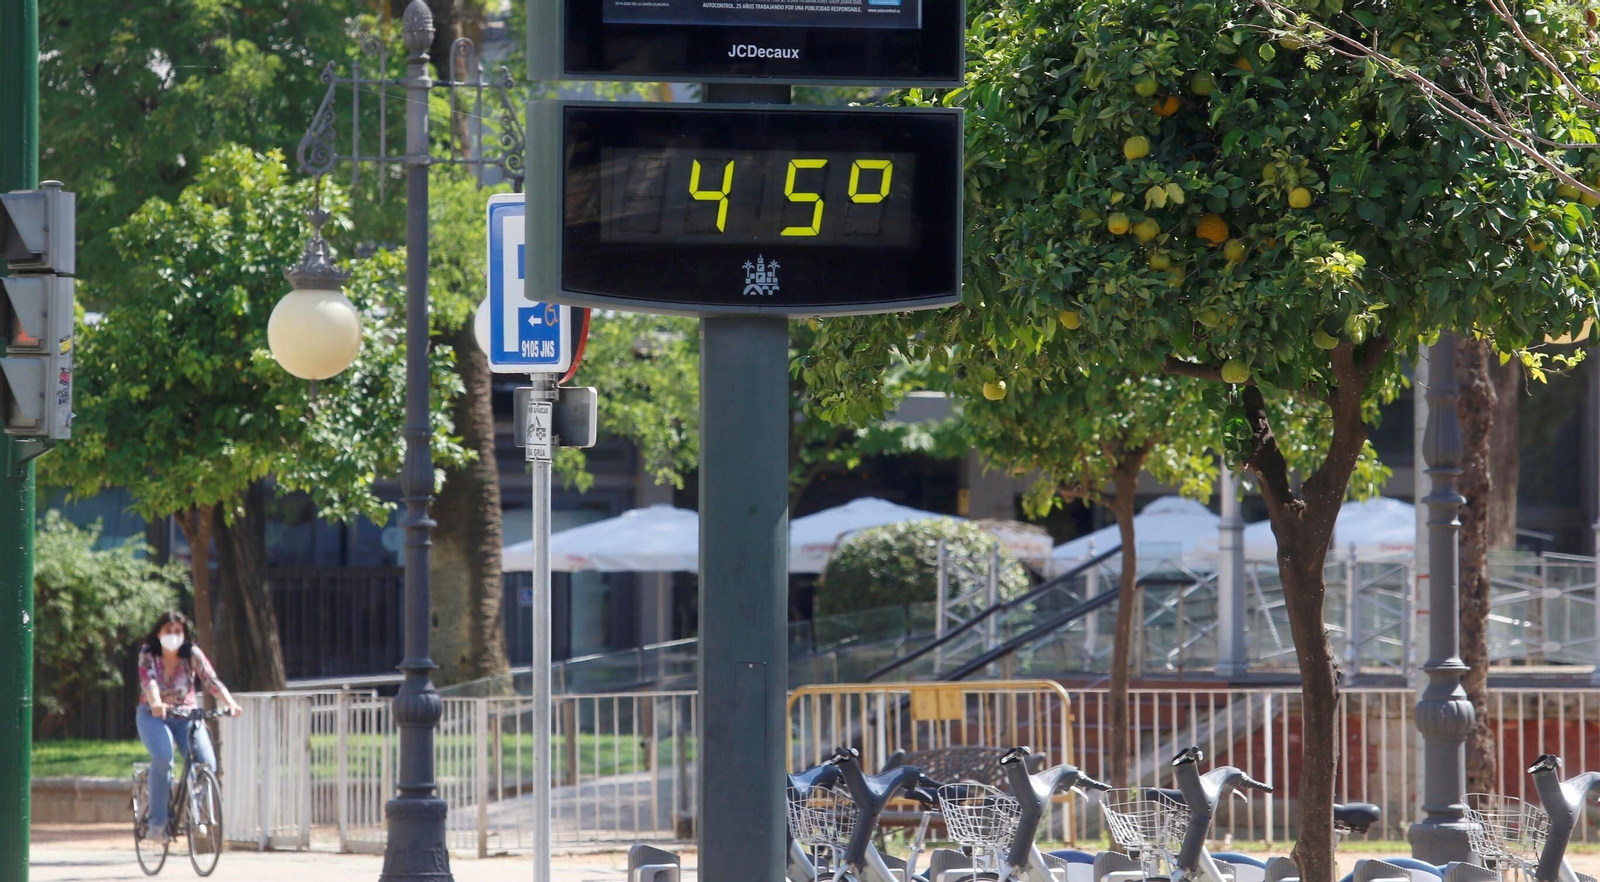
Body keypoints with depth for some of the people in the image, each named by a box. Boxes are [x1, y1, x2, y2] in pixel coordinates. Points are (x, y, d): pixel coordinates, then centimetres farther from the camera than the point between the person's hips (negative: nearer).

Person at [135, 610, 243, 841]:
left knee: (206, 762, -21)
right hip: (154, 716, -2)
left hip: (186, 714, 2)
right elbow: (148, 680, -27)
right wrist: (156, 703, -49)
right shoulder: (148, 654, -9)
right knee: (163, 757, -31)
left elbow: (211, 680, -19)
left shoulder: (193, 655, -6)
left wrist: (230, 703, -37)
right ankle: (157, 822, -24)